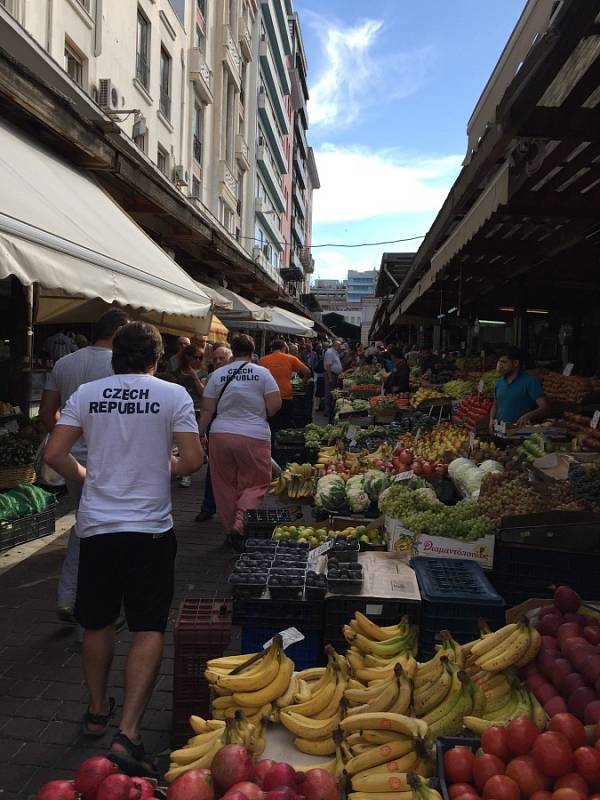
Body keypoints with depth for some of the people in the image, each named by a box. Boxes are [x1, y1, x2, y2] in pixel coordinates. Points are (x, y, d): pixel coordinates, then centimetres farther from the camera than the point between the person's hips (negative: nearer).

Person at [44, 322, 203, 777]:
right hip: (150, 526, -3)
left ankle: (98, 711, 38)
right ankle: (128, 735, -1)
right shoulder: (173, 395, -6)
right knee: (149, 629, 5)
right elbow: (193, 461, -11)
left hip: (96, 524, 4)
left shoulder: (86, 394, 1)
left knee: (99, 623, 20)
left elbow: (54, 455, -1)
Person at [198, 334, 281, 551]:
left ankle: (229, 529, 23)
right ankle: (240, 526, -11)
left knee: (224, 485, 14)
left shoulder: (217, 374, 5)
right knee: (255, 484, 7)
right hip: (254, 436, -2)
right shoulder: (262, 373, 0)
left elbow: (207, 411, 4)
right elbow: (275, 404, -5)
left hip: (220, 434, 2)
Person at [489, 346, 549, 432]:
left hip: (521, 431, -5)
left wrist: (528, 416, -30)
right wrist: (491, 420, 6)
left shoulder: (530, 381, -5)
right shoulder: (499, 382, 12)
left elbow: (545, 408, -12)